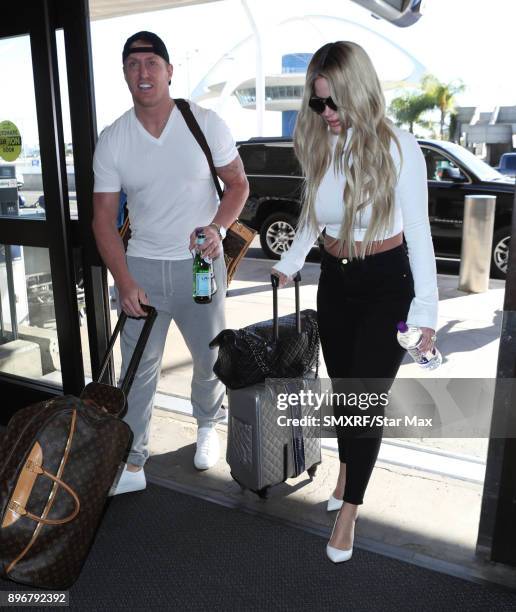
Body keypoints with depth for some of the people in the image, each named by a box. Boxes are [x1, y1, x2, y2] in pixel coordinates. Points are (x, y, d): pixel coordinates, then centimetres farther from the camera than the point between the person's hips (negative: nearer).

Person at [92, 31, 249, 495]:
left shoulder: (206, 124, -5)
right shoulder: (112, 141, -3)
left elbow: (238, 185, 2)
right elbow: (104, 218, -1)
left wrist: (217, 227, -18)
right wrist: (124, 282, -12)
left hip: (200, 264, 0)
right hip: (141, 266, 1)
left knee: (211, 358, 14)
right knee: (138, 367, 5)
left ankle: (207, 425, 43)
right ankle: (131, 462, 20)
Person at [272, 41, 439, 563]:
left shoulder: (398, 147, -13)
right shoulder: (318, 147, 0)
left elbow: (418, 231, -10)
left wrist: (426, 309, -12)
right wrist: (289, 264, 3)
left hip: (387, 285, -4)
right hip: (335, 283, 5)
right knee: (343, 388, 16)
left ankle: (349, 510, 17)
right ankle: (348, 470, 43)